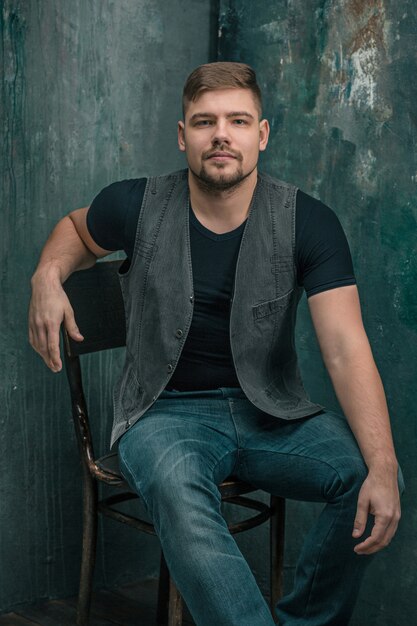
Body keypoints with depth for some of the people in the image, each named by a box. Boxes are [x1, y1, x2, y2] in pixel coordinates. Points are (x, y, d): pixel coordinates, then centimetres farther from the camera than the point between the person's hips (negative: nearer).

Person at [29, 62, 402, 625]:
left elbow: (346, 350, -18)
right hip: (167, 411, -1)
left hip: (271, 412, 1)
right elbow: (77, 228, 21)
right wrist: (48, 276, -4)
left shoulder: (307, 223, -8)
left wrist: (383, 466, -31)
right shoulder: (138, 208, -4)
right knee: (176, 488, -37)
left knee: (366, 476, -25)